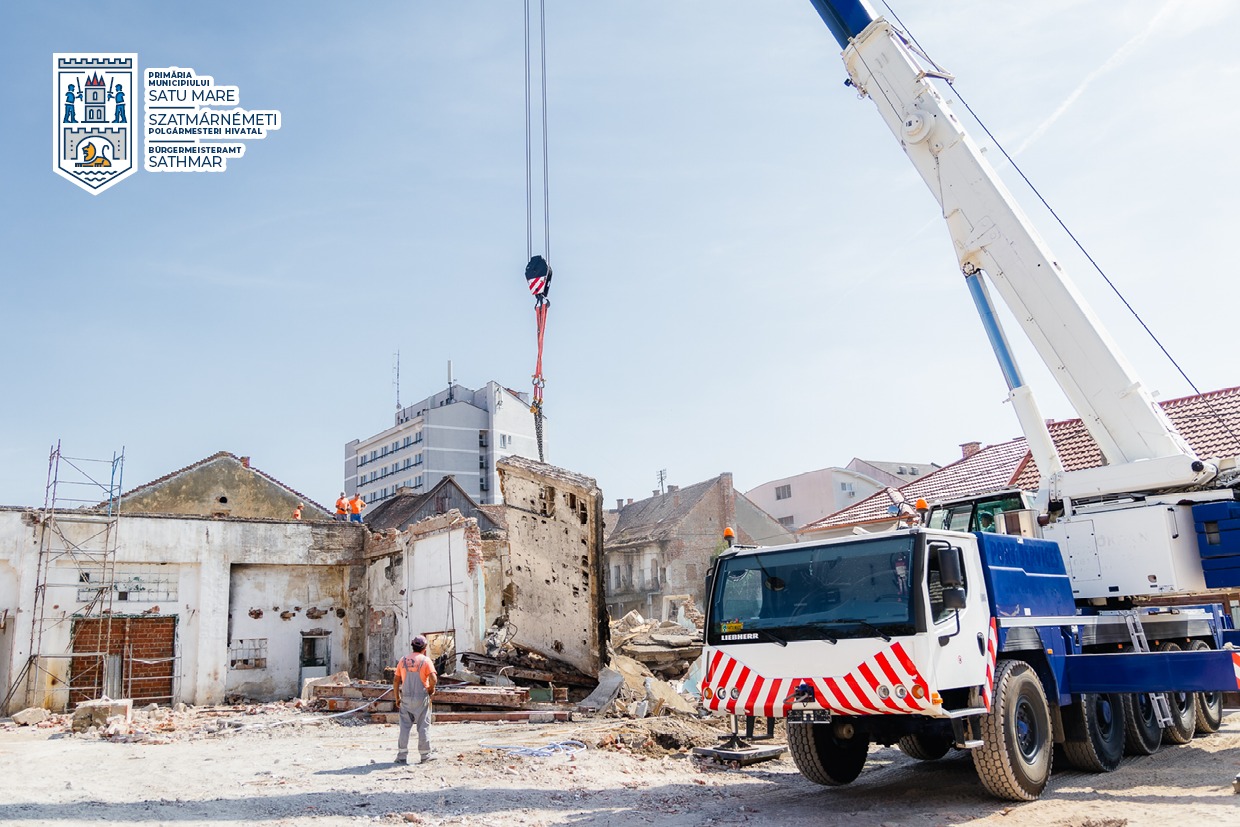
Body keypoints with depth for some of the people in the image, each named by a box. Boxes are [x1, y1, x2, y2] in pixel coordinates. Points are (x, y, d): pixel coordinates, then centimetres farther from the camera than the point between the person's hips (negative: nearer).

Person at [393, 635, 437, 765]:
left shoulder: (403, 660, 5)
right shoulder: (425, 660, -7)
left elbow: (396, 680, 5)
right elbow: (433, 679, -17)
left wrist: (397, 698, 12)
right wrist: (431, 689, 2)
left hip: (406, 698, 3)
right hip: (421, 698, -3)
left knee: (405, 726, 8)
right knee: (423, 726, 6)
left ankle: (402, 755, 7)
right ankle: (425, 755, 12)